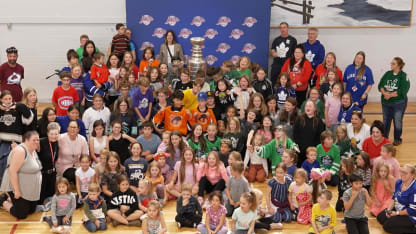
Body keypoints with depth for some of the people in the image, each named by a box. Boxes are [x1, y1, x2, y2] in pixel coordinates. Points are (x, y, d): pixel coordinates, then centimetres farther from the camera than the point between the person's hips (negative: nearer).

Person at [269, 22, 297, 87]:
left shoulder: (292, 40, 5)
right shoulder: (276, 40, 14)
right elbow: (271, 51, 16)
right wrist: (273, 53, -7)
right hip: (276, 65, 3)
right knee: (273, 82, 1)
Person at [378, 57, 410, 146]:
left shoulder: (403, 76, -10)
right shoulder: (387, 74, 6)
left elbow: (402, 91, -18)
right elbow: (380, 86, 1)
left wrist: (390, 95, -16)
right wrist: (385, 93, -18)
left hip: (399, 103, -5)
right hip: (386, 102, 5)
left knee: (397, 122, 5)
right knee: (385, 121, 14)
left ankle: (397, 139, 21)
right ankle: (384, 138, 28)